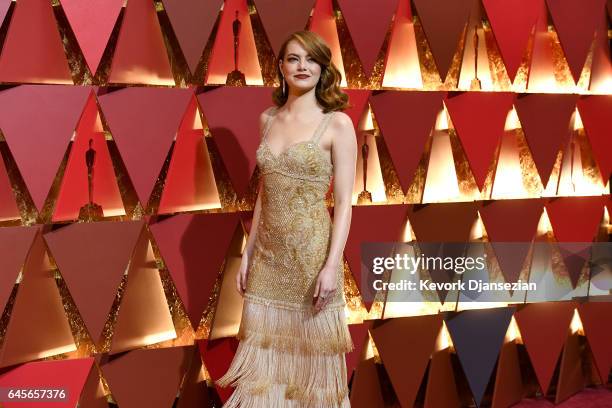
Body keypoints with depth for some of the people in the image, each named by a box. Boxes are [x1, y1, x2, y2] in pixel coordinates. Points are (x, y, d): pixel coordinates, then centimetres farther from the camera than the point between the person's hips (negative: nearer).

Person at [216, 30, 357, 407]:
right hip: (269, 253, 5)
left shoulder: (337, 123, -7)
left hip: (312, 251, -4)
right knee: (264, 344, 10)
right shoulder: (268, 119, 7)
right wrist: (248, 252, 11)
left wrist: (332, 265, -17)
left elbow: (344, 201, -10)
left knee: (311, 346, 8)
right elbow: (265, 192, 13)